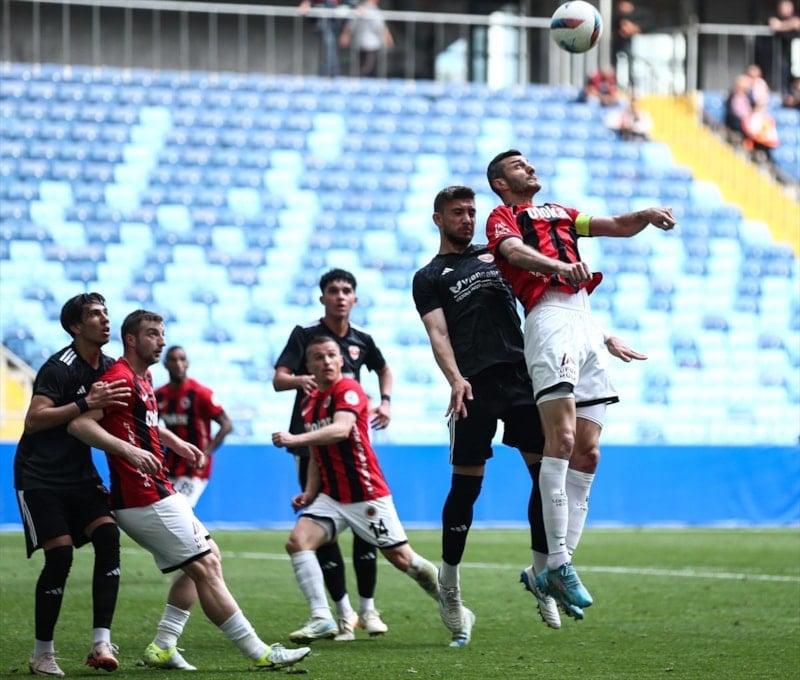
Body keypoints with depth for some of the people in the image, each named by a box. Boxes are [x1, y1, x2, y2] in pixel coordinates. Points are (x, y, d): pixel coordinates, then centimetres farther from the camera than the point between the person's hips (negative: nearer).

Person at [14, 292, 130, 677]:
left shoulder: (109, 368, 6)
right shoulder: (59, 368, -17)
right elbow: (34, 420, -27)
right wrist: (86, 403, -34)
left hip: (79, 473, 6)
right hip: (40, 476, -6)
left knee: (107, 536, -16)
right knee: (60, 554, -16)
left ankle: (101, 642, -17)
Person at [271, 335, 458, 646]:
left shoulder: (349, 390, -13)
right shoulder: (309, 402, 11)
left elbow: (341, 429, -33)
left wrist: (295, 439, -44)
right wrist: (309, 492, 6)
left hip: (367, 497, -7)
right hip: (331, 497, 7)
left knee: (402, 559, 0)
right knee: (297, 541, -16)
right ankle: (321, 619, -15)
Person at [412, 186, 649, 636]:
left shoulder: (496, 255, 22)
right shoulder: (430, 278, 11)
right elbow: (439, 334, -2)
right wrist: (455, 379, -21)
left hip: (521, 374, 4)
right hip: (477, 386, -4)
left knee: (548, 472, -4)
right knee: (466, 484, -2)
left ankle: (541, 574, 6)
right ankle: (449, 581, 13)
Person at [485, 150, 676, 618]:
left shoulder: (558, 214, 32)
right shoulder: (503, 217, 10)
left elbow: (620, 227, 30)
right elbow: (514, 250, -12)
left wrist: (647, 215, 7)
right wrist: (558, 265, -33)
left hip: (586, 323, 8)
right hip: (550, 315, -8)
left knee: (587, 453, 1)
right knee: (562, 438, -21)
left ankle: (554, 570, 1)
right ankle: (558, 562, -24)